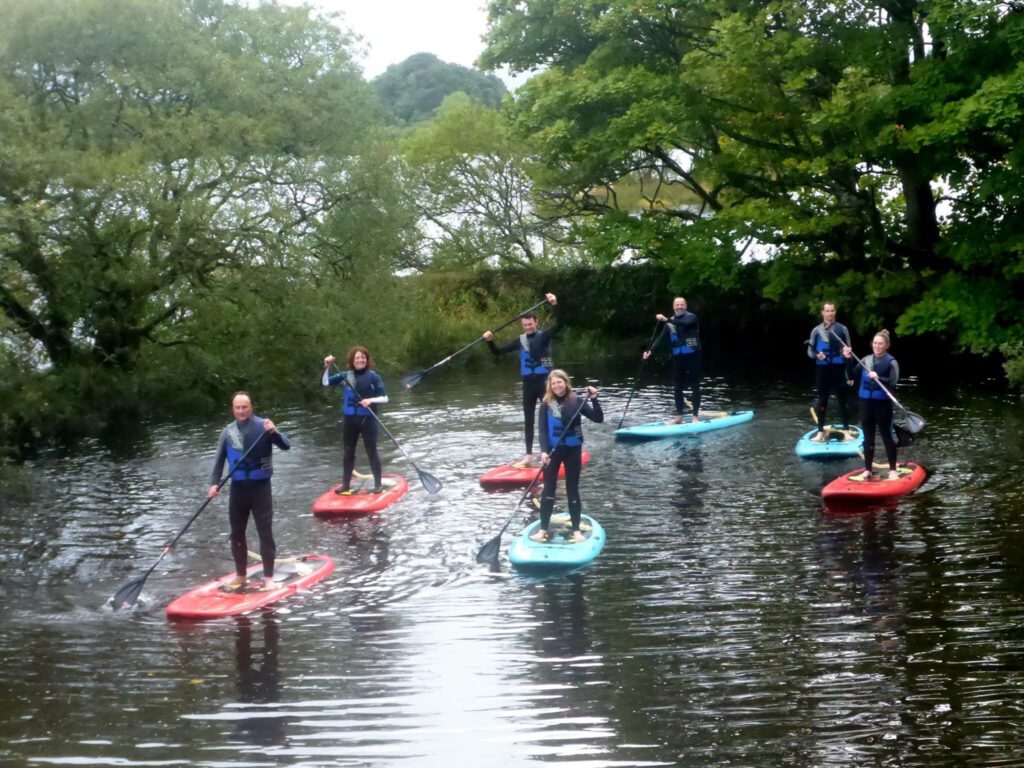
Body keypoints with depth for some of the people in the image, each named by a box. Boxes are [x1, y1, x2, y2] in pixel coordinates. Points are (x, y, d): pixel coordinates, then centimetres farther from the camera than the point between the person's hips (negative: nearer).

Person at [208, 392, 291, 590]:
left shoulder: (263, 425, -7)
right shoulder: (227, 432, 3)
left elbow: (286, 446, -16)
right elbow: (219, 459, 7)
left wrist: (274, 432, -35)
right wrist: (215, 483, -6)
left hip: (260, 487, -4)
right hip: (238, 488, 4)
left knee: (265, 532, -2)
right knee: (237, 533, 11)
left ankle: (268, 577, 2)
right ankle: (240, 575, 23)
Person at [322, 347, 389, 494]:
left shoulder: (373, 376, -6)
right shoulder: (345, 375, 2)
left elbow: (385, 398, -5)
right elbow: (325, 383, -1)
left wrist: (371, 400, -22)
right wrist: (327, 367, -14)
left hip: (367, 420, -3)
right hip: (349, 419, 3)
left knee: (372, 452, 1)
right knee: (348, 453, 11)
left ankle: (378, 484, 9)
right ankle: (346, 485, 19)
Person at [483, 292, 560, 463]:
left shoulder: (544, 336, -5)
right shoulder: (520, 341, 7)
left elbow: (558, 325, -23)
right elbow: (499, 352, 10)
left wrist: (555, 306, -37)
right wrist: (490, 341, -10)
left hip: (544, 382, -5)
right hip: (528, 384, 5)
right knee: (529, 420, 9)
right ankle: (529, 454, 16)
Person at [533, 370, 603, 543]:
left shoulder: (576, 402, -4)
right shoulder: (547, 404, -5)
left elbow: (598, 419, -7)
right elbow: (542, 430, -8)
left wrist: (594, 399, -20)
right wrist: (544, 451, -21)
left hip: (573, 450, 0)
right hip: (552, 450, 0)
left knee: (572, 490, 7)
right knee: (548, 489, 5)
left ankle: (576, 530, 13)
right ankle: (543, 529, 11)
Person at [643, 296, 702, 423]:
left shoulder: (691, 317, -5)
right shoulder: (670, 322, 11)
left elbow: (684, 323, -29)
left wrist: (666, 320, -37)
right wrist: (650, 351, -9)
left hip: (692, 357, -5)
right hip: (678, 358, 5)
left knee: (694, 387, -3)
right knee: (677, 388, 5)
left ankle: (695, 416, -2)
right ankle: (679, 417, 13)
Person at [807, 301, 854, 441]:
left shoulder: (842, 329, -1)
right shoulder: (816, 330, 1)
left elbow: (849, 352, 3)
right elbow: (810, 351, 6)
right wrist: (816, 355, -19)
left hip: (839, 370, -1)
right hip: (822, 370, 1)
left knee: (842, 401, 4)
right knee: (822, 401, 7)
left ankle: (846, 432, 10)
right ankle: (820, 432, 12)